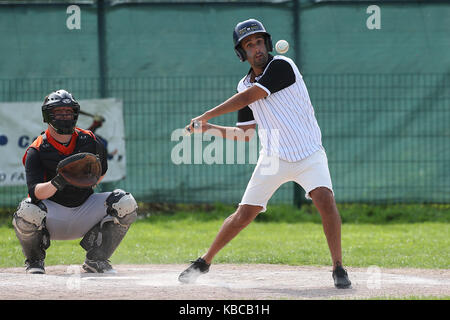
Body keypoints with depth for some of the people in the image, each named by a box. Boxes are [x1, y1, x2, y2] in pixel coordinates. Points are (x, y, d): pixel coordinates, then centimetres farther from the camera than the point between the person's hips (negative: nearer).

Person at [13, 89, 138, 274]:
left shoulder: (88, 140, 2)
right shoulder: (36, 151, -10)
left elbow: (100, 174, 20)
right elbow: (35, 191, -24)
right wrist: (57, 183, -41)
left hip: (85, 209, 4)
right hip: (53, 214, -4)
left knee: (125, 203, -15)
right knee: (27, 212, -36)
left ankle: (96, 261, 1)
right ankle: (35, 262, -3)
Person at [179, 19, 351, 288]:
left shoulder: (282, 66, -12)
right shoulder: (245, 85, 8)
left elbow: (247, 98, -18)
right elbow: (245, 134, 13)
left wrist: (206, 117, -10)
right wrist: (211, 129, -2)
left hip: (309, 155, -4)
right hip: (273, 159, 4)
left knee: (325, 200, -26)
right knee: (244, 214, 1)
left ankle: (338, 268, -16)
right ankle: (204, 263, 17)